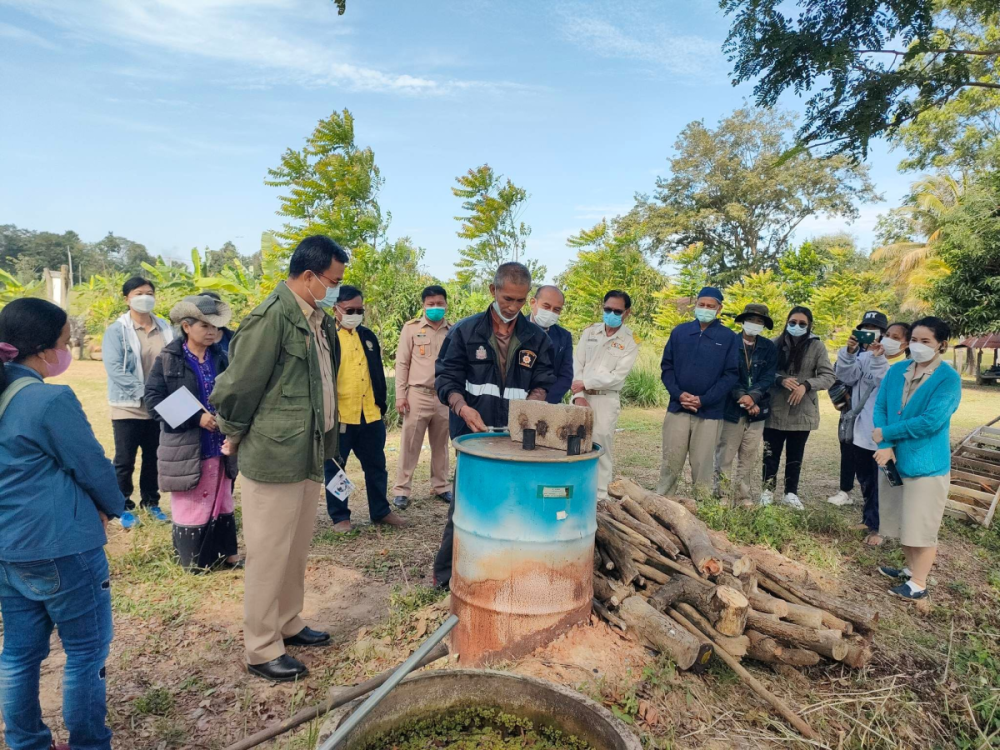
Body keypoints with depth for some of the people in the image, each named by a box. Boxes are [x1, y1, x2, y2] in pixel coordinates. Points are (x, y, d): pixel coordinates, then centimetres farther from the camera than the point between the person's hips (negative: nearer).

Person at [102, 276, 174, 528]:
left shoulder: (165, 329, 5)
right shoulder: (117, 330, -6)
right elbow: (115, 368, -14)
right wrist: (144, 390, -19)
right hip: (128, 407, -3)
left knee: (154, 457, 14)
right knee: (125, 460, 6)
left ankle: (150, 501, 30)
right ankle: (123, 507, 21)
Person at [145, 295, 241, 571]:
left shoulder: (220, 358, 5)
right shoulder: (168, 359, -7)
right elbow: (153, 401, -13)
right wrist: (196, 418, -20)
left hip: (219, 445, 4)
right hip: (185, 447, -4)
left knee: (221, 501, 15)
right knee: (190, 505, 9)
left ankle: (226, 553, 28)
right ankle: (193, 559, 24)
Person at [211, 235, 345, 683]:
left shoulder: (319, 320, 7)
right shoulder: (271, 317, -19)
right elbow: (237, 386, -16)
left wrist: (326, 443, 14)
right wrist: (235, 436, -1)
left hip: (310, 456, 8)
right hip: (273, 457, -8)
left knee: (297, 550, 20)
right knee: (269, 555, 6)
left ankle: (288, 624, 38)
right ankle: (261, 650, 22)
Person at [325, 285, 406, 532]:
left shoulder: (368, 336, 12)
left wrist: (381, 405, 14)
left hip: (370, 415, 6)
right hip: (339, 416, -5)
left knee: (376, 466, 14)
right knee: (335, 468, 8)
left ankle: (381, 511, 27)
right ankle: (340, 516, 21)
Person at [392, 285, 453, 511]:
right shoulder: (411, 328, -1)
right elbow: (402, 363, 0)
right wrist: (400, 395, -5)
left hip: (445, 396, 3)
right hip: (418, 394, -2)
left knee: (441, 444, 13)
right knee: (409, 445, 2)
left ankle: (441, 487, 25)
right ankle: (402, 490, 10)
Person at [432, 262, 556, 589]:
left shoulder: (536, 338, 6)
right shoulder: (465, 331, -1)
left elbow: (543, 383, 9)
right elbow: (446, 377, -2)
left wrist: (531, 405, -12)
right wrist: (462, 407, -20)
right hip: (473, 434, -2)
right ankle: (446, 573, 18)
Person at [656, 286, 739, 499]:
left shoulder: (730, 338, 1)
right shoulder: (679, 331, 6)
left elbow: (731, 375, -3)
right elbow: (666, 366, 6)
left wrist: (703, 400, -12)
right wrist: (678, 394, -9)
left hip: (710, 412, -1)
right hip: (677, 408, 2)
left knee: (703, 464, 5)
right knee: (671, 461, 5)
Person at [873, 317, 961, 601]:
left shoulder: (948, 379, -14)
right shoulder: (896, 371, 3)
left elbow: (931, 421, -22)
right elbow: (880, 408, -1)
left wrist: (886, 433, -15)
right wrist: (885, 446, -15)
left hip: (926, 463, -6)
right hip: (895, 459, 6)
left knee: (921, 525, 5)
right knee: (904, 521, 19)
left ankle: (919, 583, 19)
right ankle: (910, 569, 38)